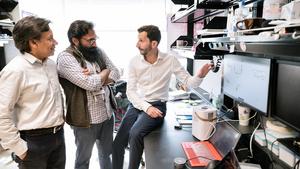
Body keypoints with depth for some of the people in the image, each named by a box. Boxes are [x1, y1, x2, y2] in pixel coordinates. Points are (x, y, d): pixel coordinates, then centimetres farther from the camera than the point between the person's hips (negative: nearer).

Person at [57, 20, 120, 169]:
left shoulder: (98, 51, 6)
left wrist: (97, 78, -17)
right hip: (86, 119, -6)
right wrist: (105, 72, -6)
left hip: (107, 114, 6)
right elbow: (91, 84, -25)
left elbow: (116, 73, 2)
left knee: (107, 153, 24)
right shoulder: (65, 58, -17)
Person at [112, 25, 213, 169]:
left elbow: (189, 82, -5)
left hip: (157, 106, -3)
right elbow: (130, 91, -4)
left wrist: (200, 75, -28)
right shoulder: (134, 62, -3)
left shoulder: (170, 60, -7)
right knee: (117, 143, -3)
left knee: (135, 133, -29)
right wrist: (146, 107, -19)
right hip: (136, 105, 4)